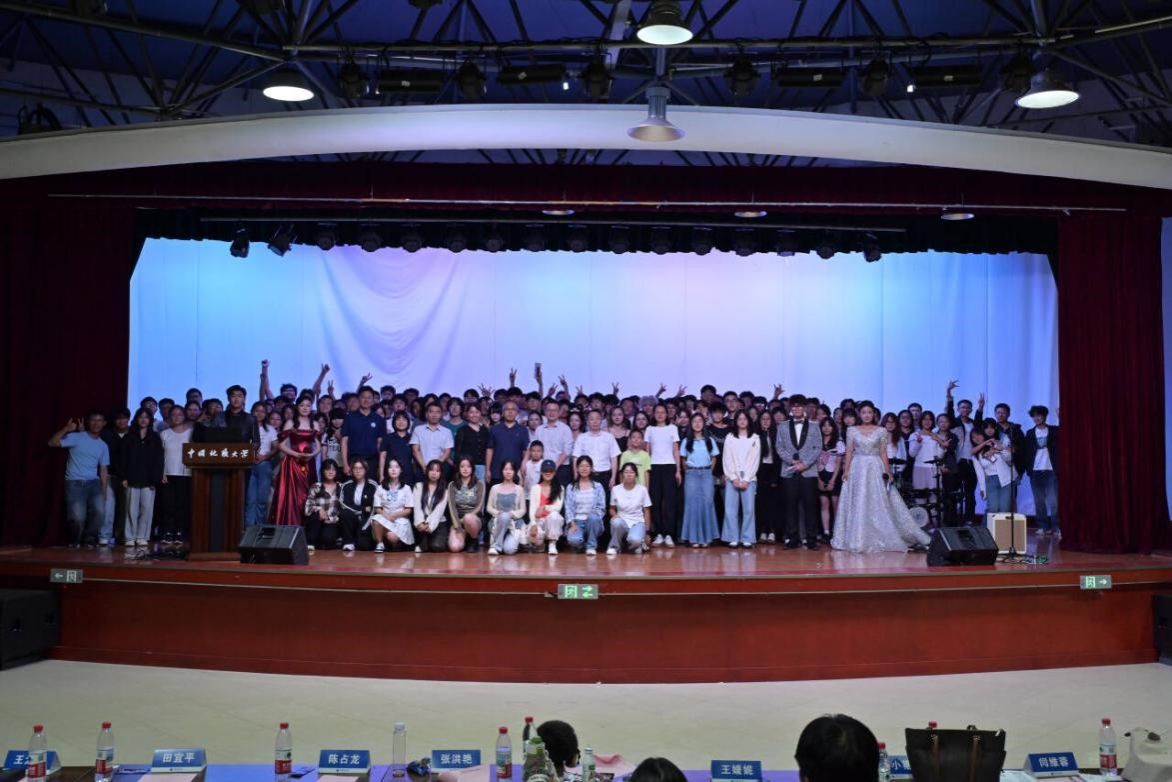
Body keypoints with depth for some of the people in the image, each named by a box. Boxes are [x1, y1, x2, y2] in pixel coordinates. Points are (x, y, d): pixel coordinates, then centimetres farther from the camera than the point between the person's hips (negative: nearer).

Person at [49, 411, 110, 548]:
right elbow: (52, 443, -9)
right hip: (74, 483, -3)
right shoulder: (76, 437, 1)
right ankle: (75, 540, 13)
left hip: (93, 483, 3)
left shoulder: (103, 446, 13)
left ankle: (89, 539, 5)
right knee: (78, 516, -19)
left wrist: (103, 492, 5)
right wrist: (66, 429, -21)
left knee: (100, 510, -21)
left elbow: (104, 470, 11)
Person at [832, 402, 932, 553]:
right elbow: (849, 452, 5)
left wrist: (887, 472, -4)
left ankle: (880, 539, 5)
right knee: (857, 505, 1)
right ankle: (857, 539, 8)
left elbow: (883, 453, 4)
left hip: (875, 470, 0)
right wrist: (846, 470, -4)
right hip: (857, 469, 1)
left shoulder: (881, 431, 4)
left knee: (878, 504, -1)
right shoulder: (852, 430, 6)